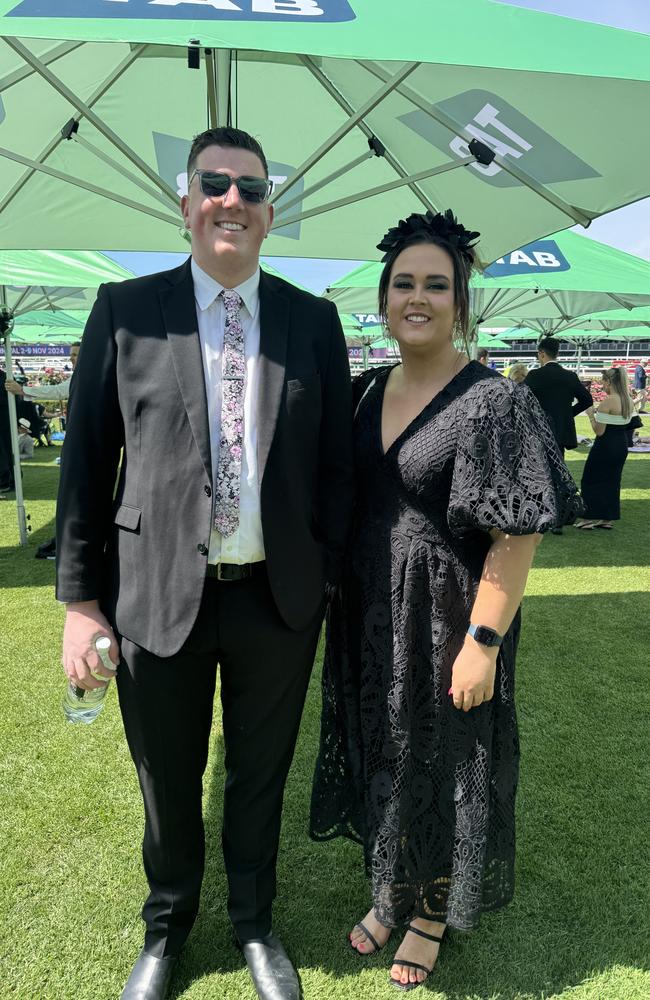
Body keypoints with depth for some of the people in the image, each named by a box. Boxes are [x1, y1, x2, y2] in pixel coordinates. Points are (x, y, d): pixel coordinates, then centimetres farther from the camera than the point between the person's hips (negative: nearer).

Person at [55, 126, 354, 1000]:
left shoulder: (314, 322, 2)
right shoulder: (126, 310, -2)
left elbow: (335, 463, 5)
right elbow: (86, 460, -3)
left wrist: (326, 577, 1)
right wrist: (81, 600, -4)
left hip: (278, 599, 1)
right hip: (159, 595, -1)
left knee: (261, 776, 19)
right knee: (167, 784, 18)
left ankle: (255, 924, 47)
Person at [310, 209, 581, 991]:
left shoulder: (494, 402, -15)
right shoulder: (368, 392, 4)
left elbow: (517, 536, -17)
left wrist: (484, 641, -19)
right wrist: (335, 600, 10)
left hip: (443, 624, -5)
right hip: (368, 618, 6)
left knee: (441, 766, 13)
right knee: (382, 757, 20)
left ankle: (433, 910, 40)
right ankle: (389, 889, 45)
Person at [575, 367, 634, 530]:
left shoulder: (607, 402, -19)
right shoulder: (629, 402, 5)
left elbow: (599, 431, -20)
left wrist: (591, 415, -6)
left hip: (605, 446, -8)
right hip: (622, 445, 8)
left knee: (591, 480, 5)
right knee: (612, 481, 16)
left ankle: (589, 518, 7)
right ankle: (607, 518, 21)